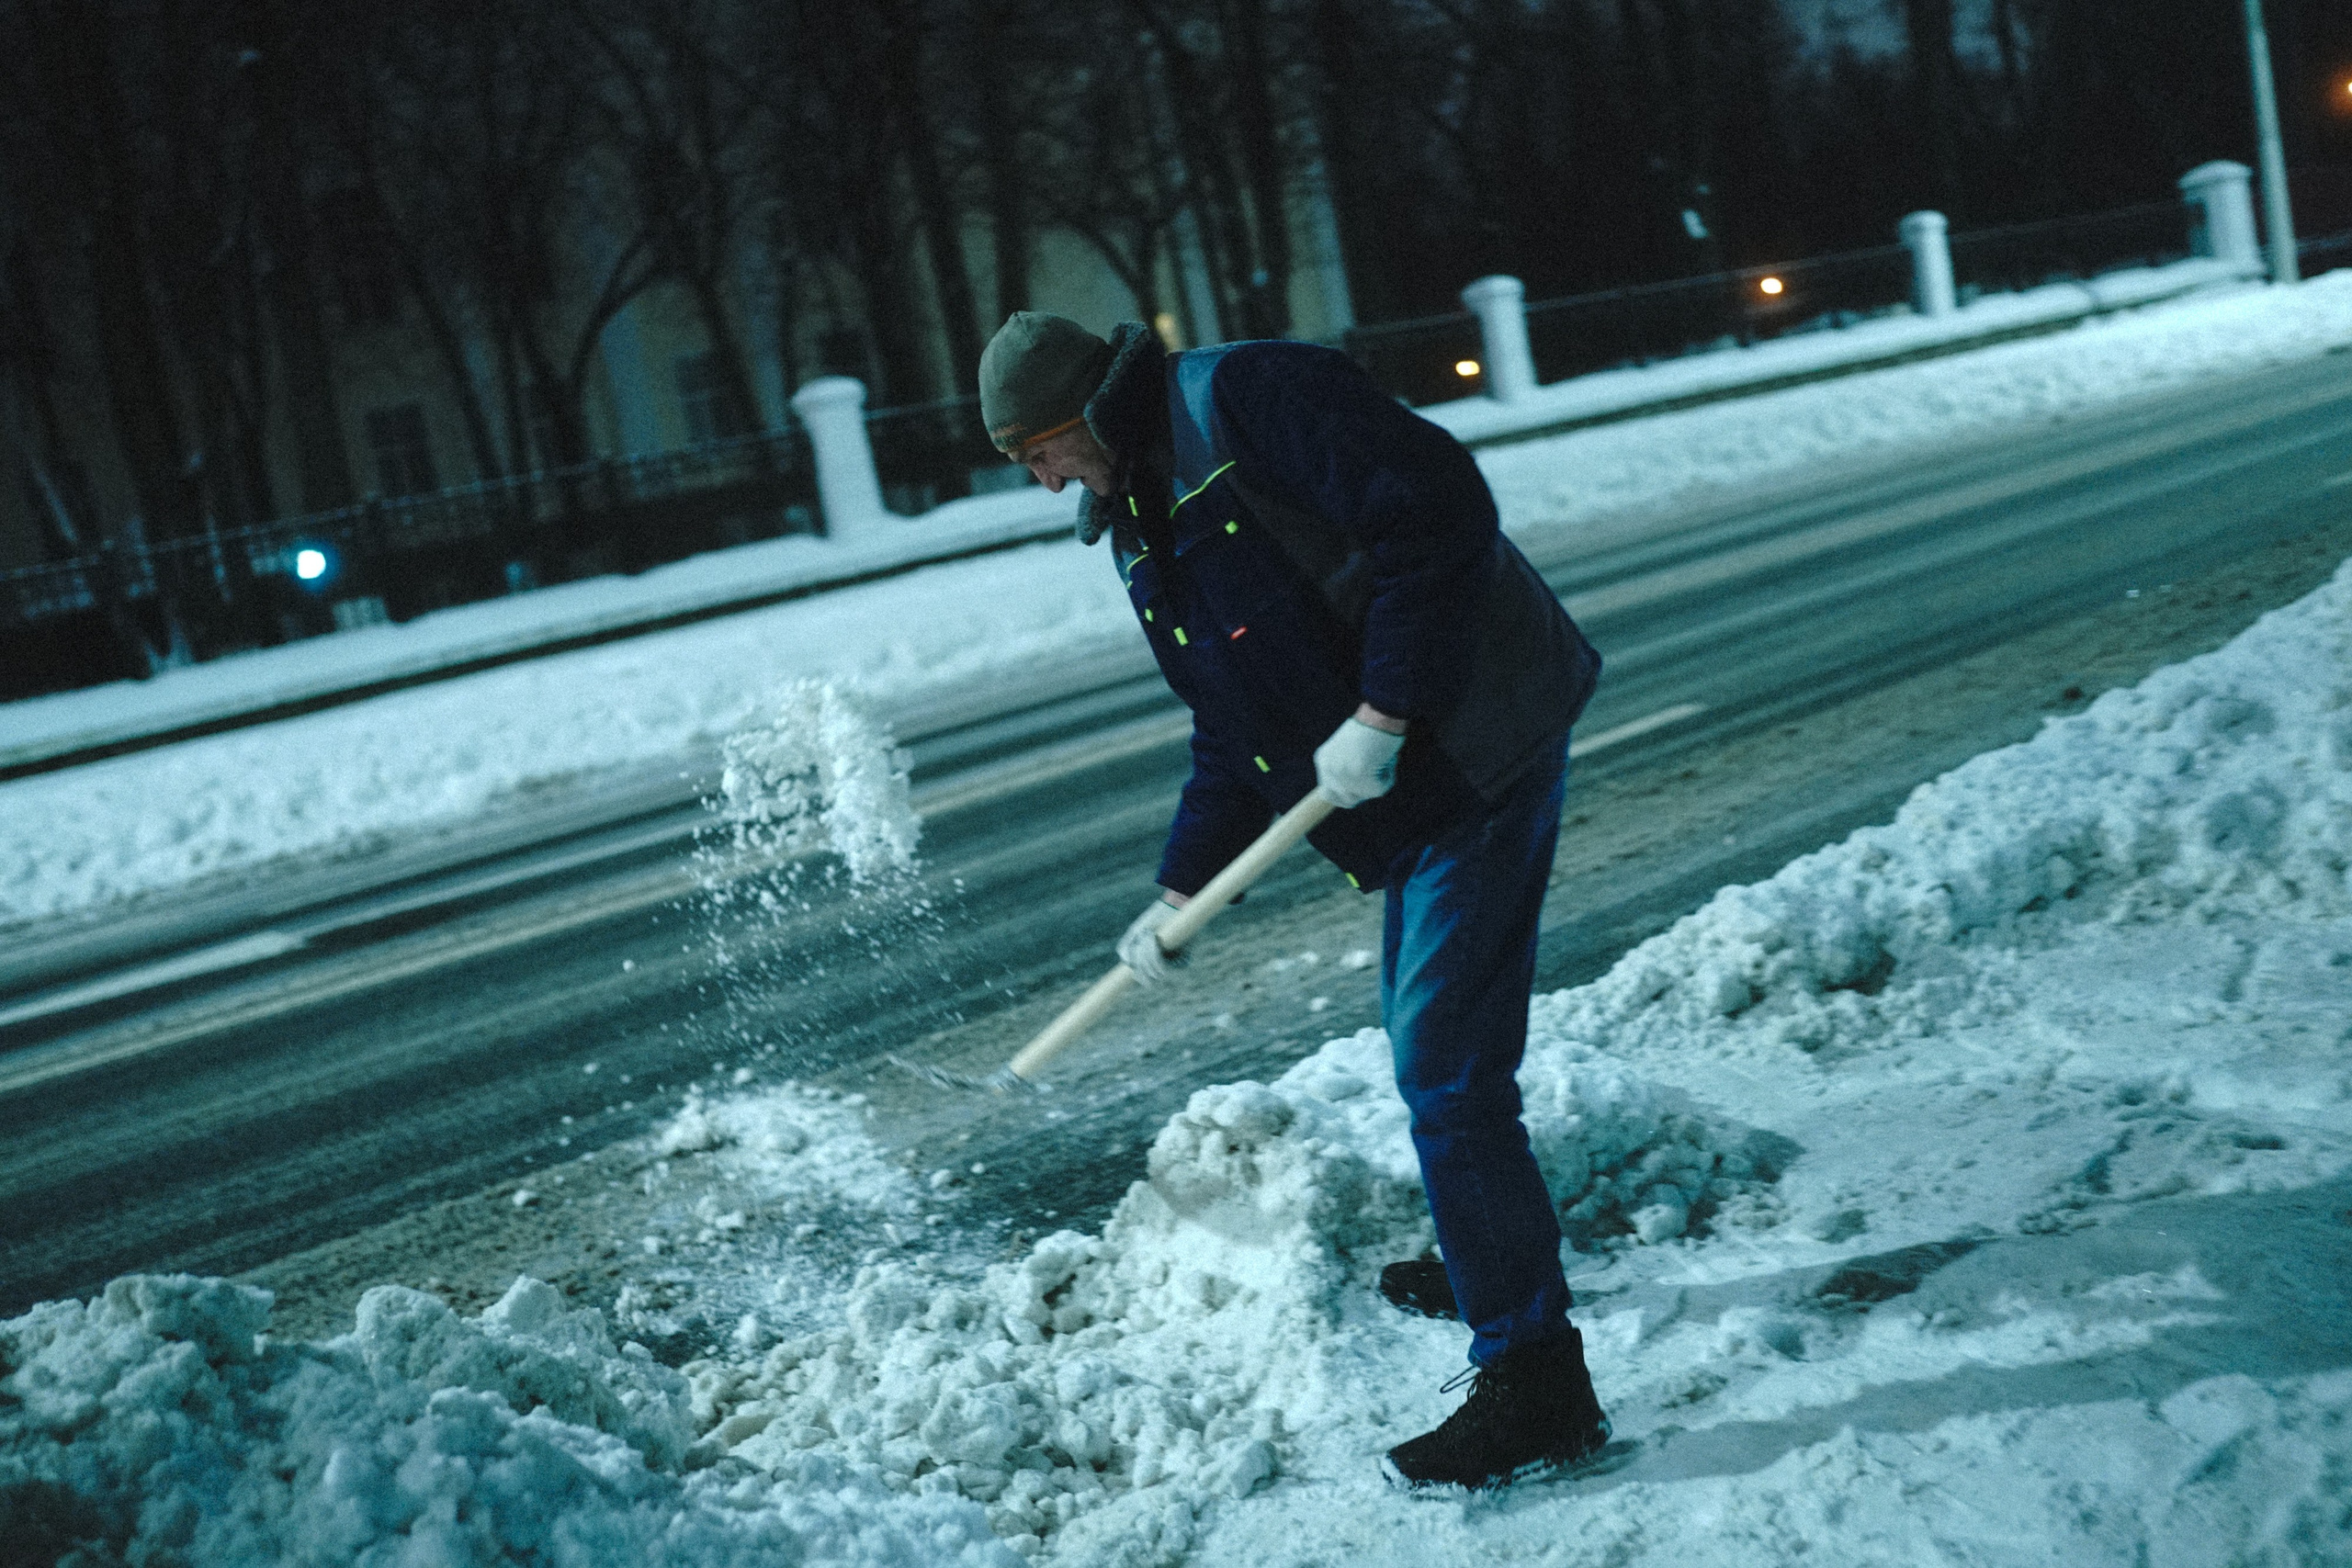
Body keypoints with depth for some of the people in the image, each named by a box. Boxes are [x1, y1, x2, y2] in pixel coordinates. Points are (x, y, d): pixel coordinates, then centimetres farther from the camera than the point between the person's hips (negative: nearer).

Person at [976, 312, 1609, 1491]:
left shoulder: (1244, 401, -16)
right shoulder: (1140, 528, 14)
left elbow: (1437, 512, -25)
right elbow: (1229, 729, 18)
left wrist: (1382, 713, -25)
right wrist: (1182, 888, 11)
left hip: (1476, 750, -10)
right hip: (1416, 786, 10)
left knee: (1445, 1066, -11)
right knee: (1427, 1043, 24)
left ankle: (1534, 1379, -4)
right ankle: (1489, 1265, 46)